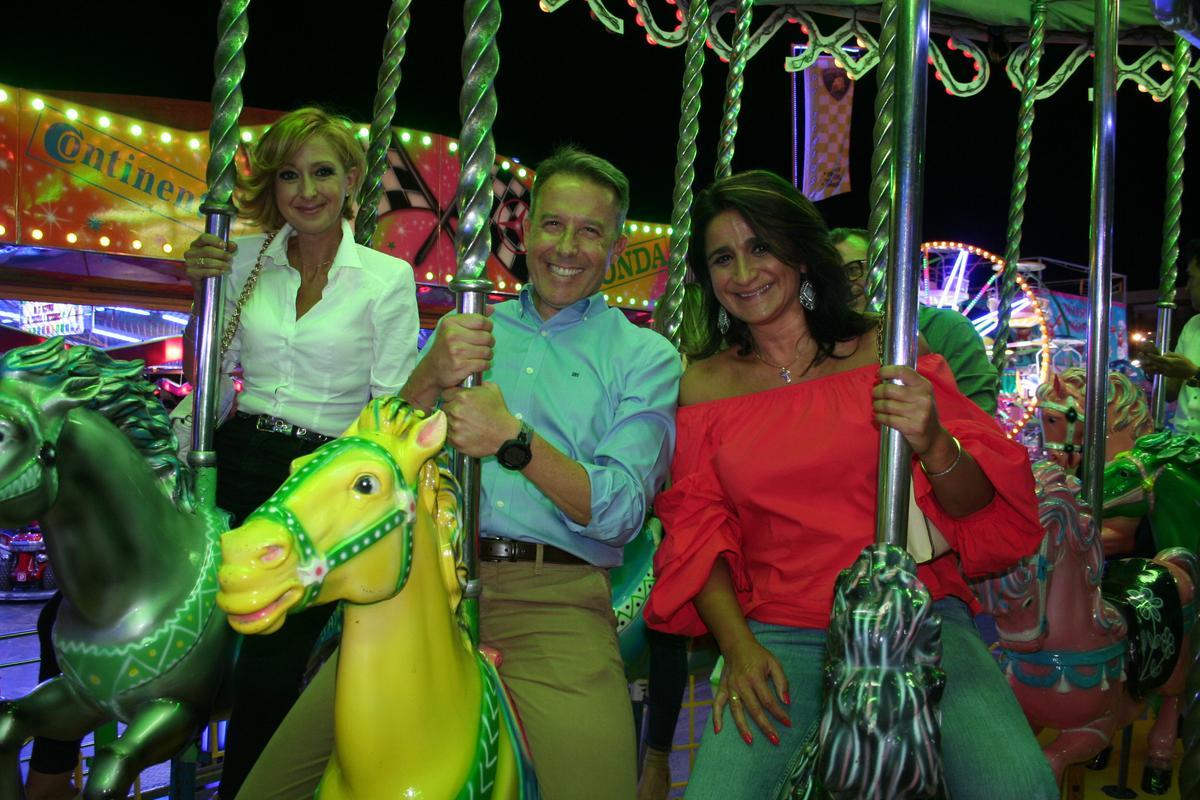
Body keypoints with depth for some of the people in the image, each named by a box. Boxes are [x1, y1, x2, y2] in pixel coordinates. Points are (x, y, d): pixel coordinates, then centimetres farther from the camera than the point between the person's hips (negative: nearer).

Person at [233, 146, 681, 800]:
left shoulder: (646, 356, 8)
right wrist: (431, 377, -11)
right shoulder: (466, 330, 18)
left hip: (554, 602, -2)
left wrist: (514, 439, -19)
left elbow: (620, 512, -4)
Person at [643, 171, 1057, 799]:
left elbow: (978, 508, 3)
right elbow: (696, 529, 7)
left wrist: (934, 447, -19)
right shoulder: (703, 386, 8)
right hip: (780, 635, 1)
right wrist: (737, 646, -8)